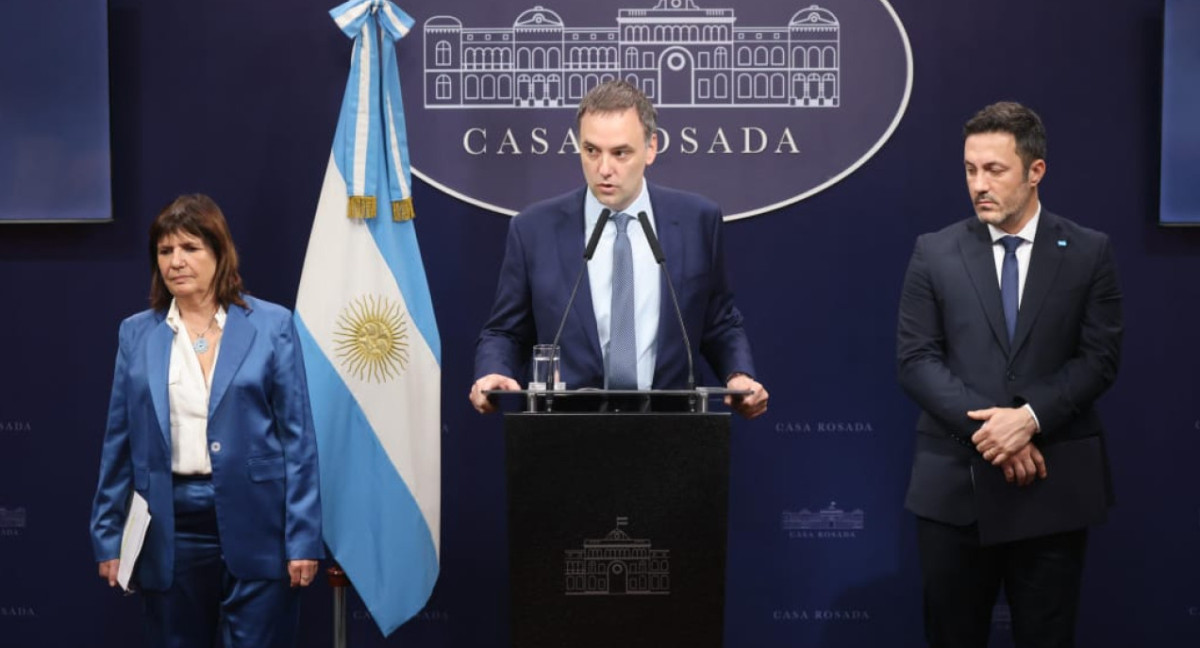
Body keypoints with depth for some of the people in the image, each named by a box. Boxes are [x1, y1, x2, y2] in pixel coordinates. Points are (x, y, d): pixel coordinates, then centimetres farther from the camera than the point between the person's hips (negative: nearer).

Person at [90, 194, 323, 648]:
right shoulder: (137, 334, 7)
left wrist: (304, 537, -6)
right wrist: (108, 535, 6)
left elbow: (298, 436, -2)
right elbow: (119, 442, 9)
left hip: (255, 525, -2)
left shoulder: (271, 325, -1)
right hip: (170, 528, 3)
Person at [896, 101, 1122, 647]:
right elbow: (915, 359, -2)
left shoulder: (1089, 253, 4)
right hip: (955, 481, 0)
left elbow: (1100, 356, -2)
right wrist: (986, 428, -14)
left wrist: (1030, 417, -17)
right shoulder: (934, 253, 4)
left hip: (1053, 481, 0)